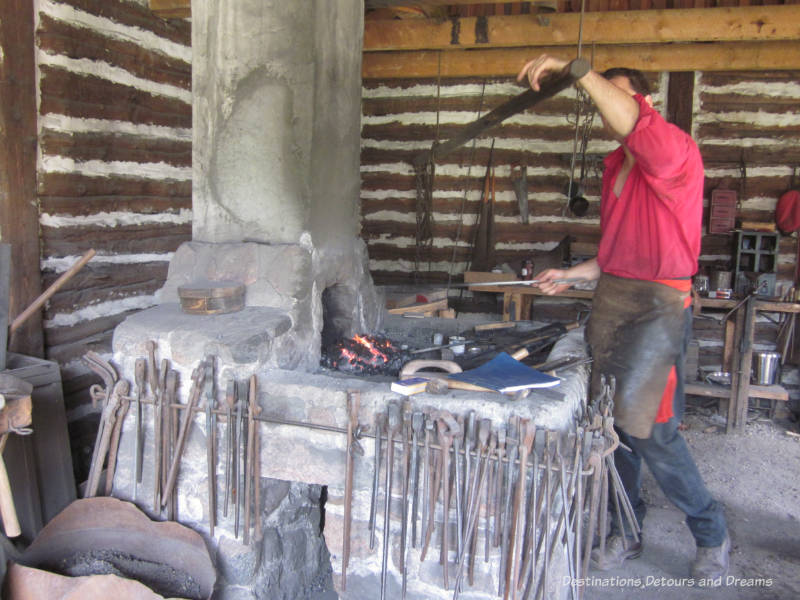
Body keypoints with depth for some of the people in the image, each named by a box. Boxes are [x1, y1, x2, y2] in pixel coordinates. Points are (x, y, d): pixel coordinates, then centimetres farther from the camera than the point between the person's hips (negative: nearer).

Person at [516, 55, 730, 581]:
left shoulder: (675, 150, -10)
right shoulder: (614, 166, 16)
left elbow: (634, 121, -35)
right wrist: (574, 274, 19)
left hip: (660, 303, -8)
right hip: (610, 296, 8)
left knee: (649, 428, -6)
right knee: (611, 421, 10)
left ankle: (712, 534, 18)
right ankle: (625, 531, 26)